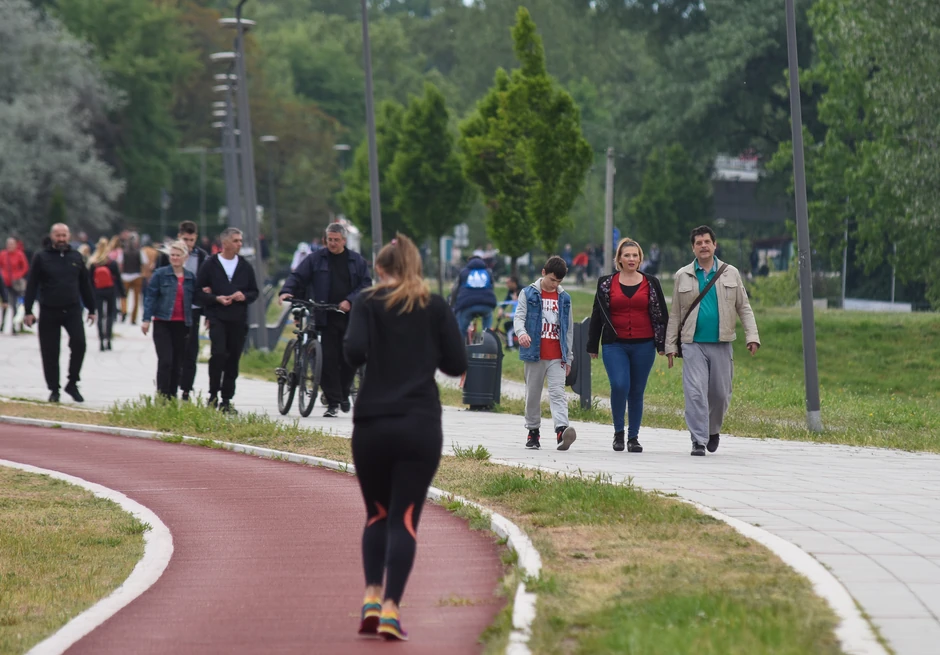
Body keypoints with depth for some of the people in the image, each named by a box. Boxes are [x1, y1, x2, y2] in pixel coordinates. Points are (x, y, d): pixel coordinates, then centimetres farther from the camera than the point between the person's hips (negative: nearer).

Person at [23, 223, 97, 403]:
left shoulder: (76, 257, 9)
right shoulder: (41, 258, 0)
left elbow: (85, 285, 15)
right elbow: (32, 286, -1)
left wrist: (91, 309, 15)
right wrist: (28, 311, -7)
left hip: (72, 309, 1)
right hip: (49, 312, -1)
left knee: (79, 343, -16)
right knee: (50, 352, 2)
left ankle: (72, 384, -1)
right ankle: (54, 389, 15)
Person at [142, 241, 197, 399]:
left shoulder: (191, 277, 8)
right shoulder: (160, 274, -1)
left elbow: (194, 299, 17)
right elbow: (150, 296, -2)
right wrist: (146, 319, -8)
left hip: (182, 325, 3)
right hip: (163, 323, -3)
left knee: (178, 364, 7)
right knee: (165, 361, -11)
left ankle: (172, 397, 16)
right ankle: (162, 397, -8)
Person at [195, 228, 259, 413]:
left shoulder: (245, 267, 12)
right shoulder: (210, 265, 2)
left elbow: (254, 292, 16)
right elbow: (198, 291, 2)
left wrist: (244, 296, -6)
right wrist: (216, 299, -13)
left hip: (238, 320, 3)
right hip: (217, 317, -3)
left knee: (233, 359, 3)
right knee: (219, 354, -18)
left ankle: (226, 399, 11)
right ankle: (213, 395, -5)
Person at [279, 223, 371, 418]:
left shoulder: (357, 261, 8)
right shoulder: (315, 259, 6)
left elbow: (366, 285, 4)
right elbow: (297, 277, 3)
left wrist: (350, 301, -11)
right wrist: (286, 291, -17)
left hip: (350, 317, 1)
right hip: (326, 317, -1)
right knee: (329, 359, -5)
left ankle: (344, 393, 28)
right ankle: (333, 402, -2)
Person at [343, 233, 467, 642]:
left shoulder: (367, 303, 1)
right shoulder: (436, 307, 5)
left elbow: (355, 352, -13)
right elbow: (457, 364, 3)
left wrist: (345, 349, 9)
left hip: (372, 424, 0)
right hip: (421, 426, 0)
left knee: (377, 515, 17)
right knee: (405, 518, 1)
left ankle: (372, 598, 2)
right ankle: (391, 610, -10)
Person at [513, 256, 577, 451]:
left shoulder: (564, 298, 12)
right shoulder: (528, 294, 3)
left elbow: (569, 328, 16)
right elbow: (519, 317, -7)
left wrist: (568, 357, 14)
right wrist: (521, 332, -31)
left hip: (557, 356, 1)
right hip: (535, 354, -1)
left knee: (558, 393, -12)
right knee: (533, 395, 8)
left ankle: (562, 430, -27)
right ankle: (533, 432, 19)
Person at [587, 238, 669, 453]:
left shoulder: (651, 284, 7)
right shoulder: (606, 284, 6)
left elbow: (661, 314, 9)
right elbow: (597, 316, 10)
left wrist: (663, 344, 3)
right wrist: (592, 346, 9)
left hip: (643, 346, 1)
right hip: (615, 346, -1)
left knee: (637, 392, 4)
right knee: (619, 386, -17)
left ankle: (634, 437, 14)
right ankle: (618, 431, 2)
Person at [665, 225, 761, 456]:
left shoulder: (730, 273, 9)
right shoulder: (683, 276, 8)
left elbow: (744, 307, 10)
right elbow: (675, 314, 11)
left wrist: (752, 337, -2)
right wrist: (670, 346, 6)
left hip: (721, 344, 1)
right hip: (693, 344, -1)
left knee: (720, 394, 6)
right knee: (695, 393, -12)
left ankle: (712, 430, 32)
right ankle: (698, 441, -9)